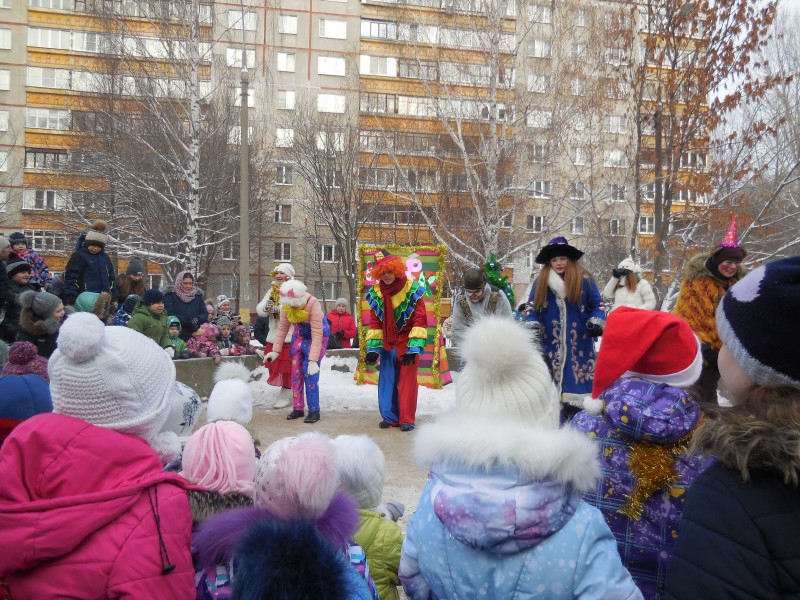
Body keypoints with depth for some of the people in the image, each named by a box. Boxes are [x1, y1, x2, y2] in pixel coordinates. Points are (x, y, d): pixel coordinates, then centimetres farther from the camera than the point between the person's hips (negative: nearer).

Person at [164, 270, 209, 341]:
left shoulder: (197, 294, 11)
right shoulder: (170, 294, 1)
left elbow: (205, 313, 8)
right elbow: (168, 313, -8)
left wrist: (198, 319, -15)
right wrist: (185, 323, -19)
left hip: (195, 335, 3)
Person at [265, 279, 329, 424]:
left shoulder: (313, 304, -32)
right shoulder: (286, 305, -16)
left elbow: (317, 335, -32)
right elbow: (282, 328, -6)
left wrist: (313, 360, -35)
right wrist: (275, 351, -10)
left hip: (317, 336, -5)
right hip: (299, 337, 6)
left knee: (310, 374, -13)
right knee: (296, 372, 4)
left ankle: (314, 411, -4)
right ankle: (298, 408, 15)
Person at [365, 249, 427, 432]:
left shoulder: (412, 290, -12)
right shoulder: (376, 293, 1)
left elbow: (419, 320, -13)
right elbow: (375, 323, 5)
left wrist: (413, 348, -19)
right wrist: (373, 348, -3)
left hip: (407, 343, -4)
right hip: (387, 343, 4)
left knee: (407, 381, -3)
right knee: (386, 380, 6)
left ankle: (407, 419, 4)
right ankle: (390, 417, 17)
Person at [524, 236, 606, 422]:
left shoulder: (584, 279, 0)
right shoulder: (541, 281, 4)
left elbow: (597, 305, 6)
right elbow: (532, 307, 8)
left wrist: (596, 323, -10)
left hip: (580, 341, -1)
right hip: (550, 342, 1)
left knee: (578, 378, 0)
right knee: (551, 380, 4)